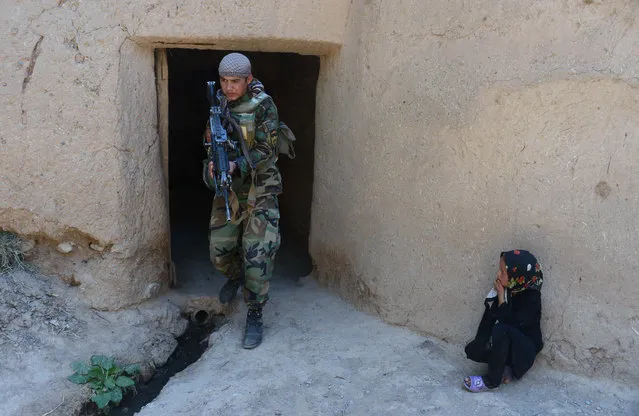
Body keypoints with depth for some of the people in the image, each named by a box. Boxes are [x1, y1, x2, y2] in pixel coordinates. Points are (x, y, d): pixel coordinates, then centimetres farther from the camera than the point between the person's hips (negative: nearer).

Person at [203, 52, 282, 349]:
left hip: (259, 187, -4)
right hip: (228, 188, 5)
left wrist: (236, 166, -29)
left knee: (258, 254, -8)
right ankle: (236, 275, 42)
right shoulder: (218, 102, 3)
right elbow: (210, 139, 10)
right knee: (219, 251, 7)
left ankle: (254, 316, 6)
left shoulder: (263, 105, -12)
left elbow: (266, 151, -15)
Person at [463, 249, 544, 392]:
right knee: (472, 350, -16)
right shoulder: (506, 289, -5)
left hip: (524, 351, -6)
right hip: (505, 343, 6)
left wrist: (501, 298, -27)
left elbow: (512, 324, -30)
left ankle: (492, 380, -20)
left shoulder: (531, 298, -22)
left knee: (501, 330, -35)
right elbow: (489, 318, -2)